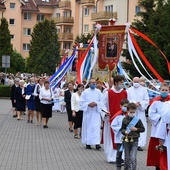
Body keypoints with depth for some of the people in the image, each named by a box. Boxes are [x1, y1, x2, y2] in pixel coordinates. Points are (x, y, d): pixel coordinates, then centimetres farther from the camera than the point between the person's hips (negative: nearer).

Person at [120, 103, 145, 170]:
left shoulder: (137, 120, -4)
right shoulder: (125, 119, 0)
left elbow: (143, 129, 3)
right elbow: (122, 129, 5)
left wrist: (136, 129, -12)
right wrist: (124, 132, -16)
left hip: (134, 140, -2)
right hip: (126, 140, 2)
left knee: (133, 158, -11)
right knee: (127, 157, 12)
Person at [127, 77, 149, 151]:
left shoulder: (144, 90, 8)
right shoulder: (129, 90, 7)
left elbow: (147, 101, 4)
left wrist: (140, 103, -12)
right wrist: (134, 103, -14)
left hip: (140, 112, 1)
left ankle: (139, 144, -1)